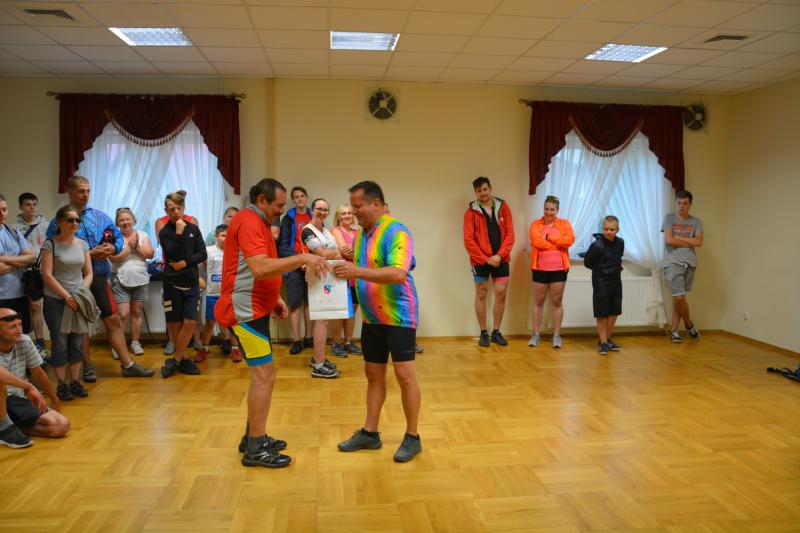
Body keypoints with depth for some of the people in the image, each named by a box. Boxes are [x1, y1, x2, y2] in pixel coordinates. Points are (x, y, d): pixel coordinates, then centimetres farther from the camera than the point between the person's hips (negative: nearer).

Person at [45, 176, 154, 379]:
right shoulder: (59, 221, -8)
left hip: (100, 276, 4)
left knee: (113, 320, 7)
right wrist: (89, 254, -18)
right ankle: (87, 367, 23)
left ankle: (128, 365, 15)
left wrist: (113, 248, -9)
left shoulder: (99, 216, 5)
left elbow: (118, 237, 13)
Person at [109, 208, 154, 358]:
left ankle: (135, 342, 22)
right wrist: (130, 246, -14)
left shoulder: (142, 235, 3)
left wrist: (136, 246, -14)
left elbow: (150, 254, -5)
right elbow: (113, 258, -14)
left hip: (141, 281, 3)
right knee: (123, 314, -7)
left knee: (137, 313, 11)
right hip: (120, 281, -2)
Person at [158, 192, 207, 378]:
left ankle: (176, 360, 6)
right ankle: (183, 359, 18)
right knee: (175, 324, 4)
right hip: (172, 284, -1)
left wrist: (185, 263, -12)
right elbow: (172, 255, -14)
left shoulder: (193, 229, 4)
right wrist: (179, 233, -18)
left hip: (192, 283, 2)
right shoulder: (165, 232, -1)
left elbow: (202, 254, 0)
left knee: (190, 322, -6)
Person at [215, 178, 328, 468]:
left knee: (262, 374, 15)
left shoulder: (257, 222, 18)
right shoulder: (249, 221, -16)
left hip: (255, 309, 11)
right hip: (246, 311, -11)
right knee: (264, 374, -8)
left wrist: (274, 299, 15)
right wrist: (302, 258, -29)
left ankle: (254, 437, 25)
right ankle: (255, 449, 1)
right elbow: (260, 268, -30)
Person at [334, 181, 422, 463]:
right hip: (371, 318, 8)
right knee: (374, 375, 13)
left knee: (404, 375, -2)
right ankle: (369, 433, 24)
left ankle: (412, 437, 12)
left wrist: (358, 272, -33)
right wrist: (345, 268, 0)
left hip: (398, 316, -8)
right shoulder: (361, 234, 10)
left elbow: (399, 274, -29)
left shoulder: (396, 233, -16)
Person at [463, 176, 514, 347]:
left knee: (501, 294, 5)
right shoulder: (471, 212, -4)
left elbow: (510, 233, 0)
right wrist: (485, 259, -13)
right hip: (481, 260, -2)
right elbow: (468, 240, -9)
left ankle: (496, 332, 18)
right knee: (481, 295, 4)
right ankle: (484, 333, 15)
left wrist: (500, 255, -11)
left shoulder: (502, 207, 4)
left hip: (500, 259, 3)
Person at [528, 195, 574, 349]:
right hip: (540, 269, 0)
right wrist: (559, 243, -11)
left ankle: (557, 335, 16)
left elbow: (570, 239, -14)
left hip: (559, 269, 0)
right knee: (538, 301, 8)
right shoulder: (536, 224, 2)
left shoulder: (564, 223, 4)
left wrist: (549, 237, -13)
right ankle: (535, 334, 17)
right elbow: (536, 241, -16)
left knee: (557, 302, 7)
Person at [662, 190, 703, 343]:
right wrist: (689, 243, -1)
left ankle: (674, 330, 14)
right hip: (673, 262, -3)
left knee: (678, 298, 5)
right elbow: (668, 240, -8)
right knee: (679, 297, -10)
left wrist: (678, 238, -5)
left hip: (690, 263, 3)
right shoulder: (669, 218, 3)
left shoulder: (696, 222, 11)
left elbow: (699, 242, -2)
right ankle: (689, 324, 15)